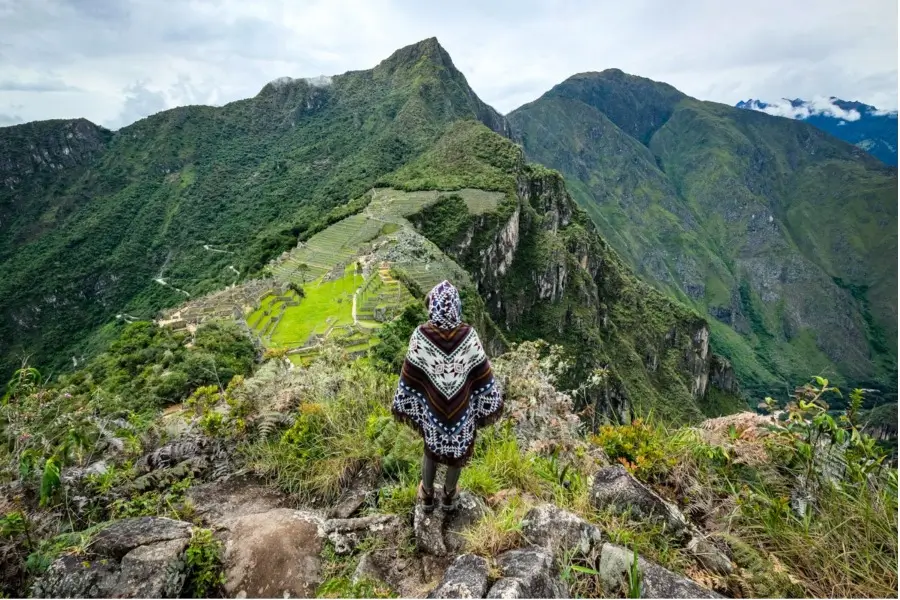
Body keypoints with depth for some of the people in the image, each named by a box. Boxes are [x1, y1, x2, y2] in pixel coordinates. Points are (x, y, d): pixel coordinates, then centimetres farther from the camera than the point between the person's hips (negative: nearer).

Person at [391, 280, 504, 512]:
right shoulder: (468, 335, -22)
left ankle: (427, 495, 45)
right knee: (458, 450, 24)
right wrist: (489, 404, 3)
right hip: (462, 408, 0)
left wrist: (405, 405, 2)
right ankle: (449, 496, 45)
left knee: (431, 449, 25)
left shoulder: (421, 335, -23)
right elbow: (482, 374, -12)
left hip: (432, 407, 0)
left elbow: (410, 375, -13)